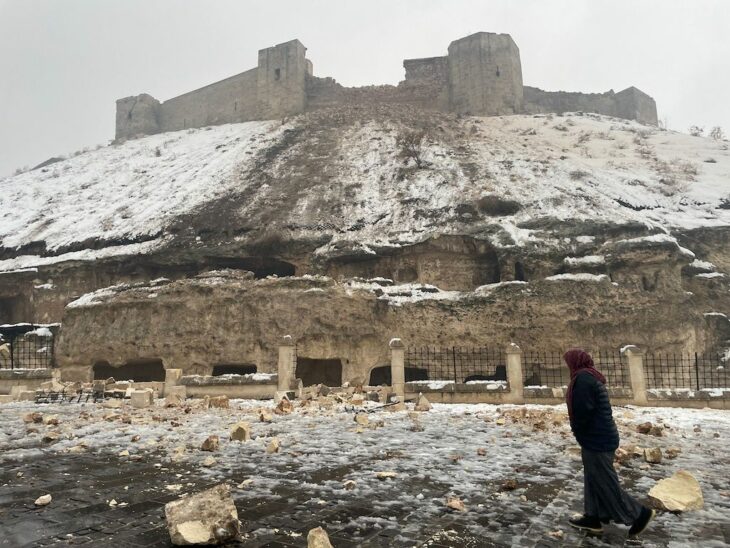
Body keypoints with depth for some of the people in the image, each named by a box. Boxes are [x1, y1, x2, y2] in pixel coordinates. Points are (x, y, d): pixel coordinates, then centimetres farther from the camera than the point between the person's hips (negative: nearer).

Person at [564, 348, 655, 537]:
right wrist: (579, 432, 12)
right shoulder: (592, 376, 11)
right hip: (602, 436, 10)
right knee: (594, 479, 16)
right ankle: (593, 517, 23)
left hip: (596, 439, -10)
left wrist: (577, 433, -6)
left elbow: (582, 411, -24)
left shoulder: (583, 378, -21)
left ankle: (640, 513, 9)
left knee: (605, 482, 0)